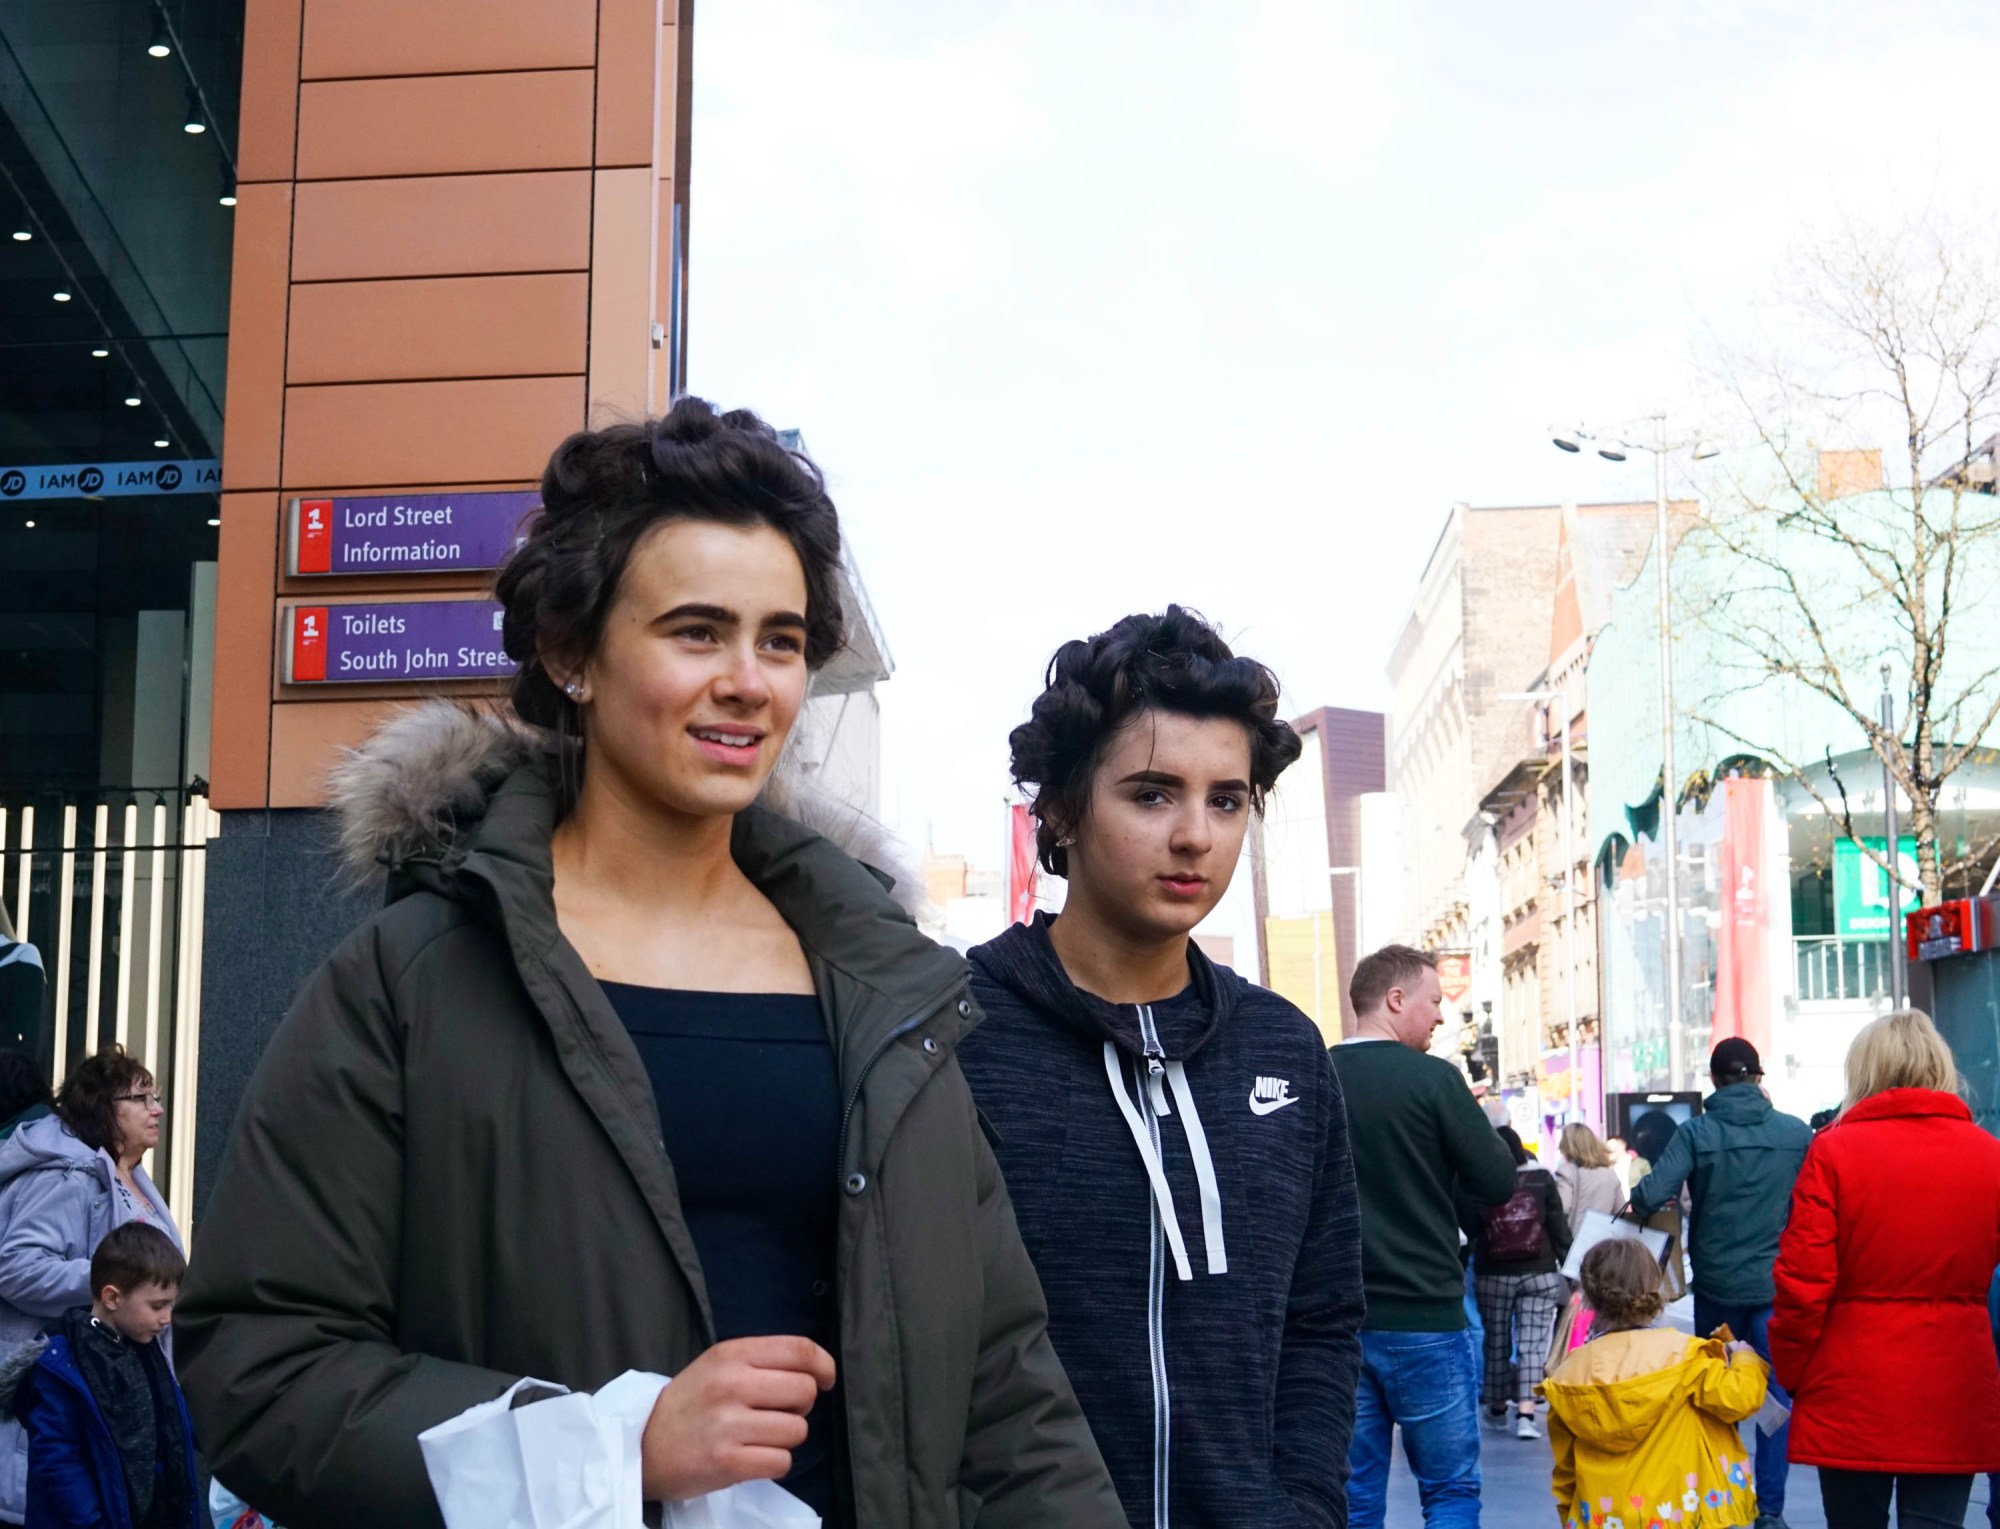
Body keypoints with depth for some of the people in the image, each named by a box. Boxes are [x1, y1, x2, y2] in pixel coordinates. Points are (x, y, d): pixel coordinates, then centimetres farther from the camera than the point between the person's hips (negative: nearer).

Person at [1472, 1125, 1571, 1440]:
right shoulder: (1542, 1179, 0)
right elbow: (1559, 1226, 1)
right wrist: (1569, 1265, 7)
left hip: (1493, 1275, 0)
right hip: (1540, 1273, 0)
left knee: (1497, 1342, 14)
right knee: (1532, 1344, -3)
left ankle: (1498, 1407, 27)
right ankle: (1526, 1414, -14)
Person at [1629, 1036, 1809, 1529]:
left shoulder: (1697, 1132, -9)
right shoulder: (1796, 1132, -4)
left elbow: (1651, 1195, -18)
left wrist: (1633, 1202, 4)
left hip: (1717, 1284, 0)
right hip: (1778, 1282, 0)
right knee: (1776, 1395, 6)